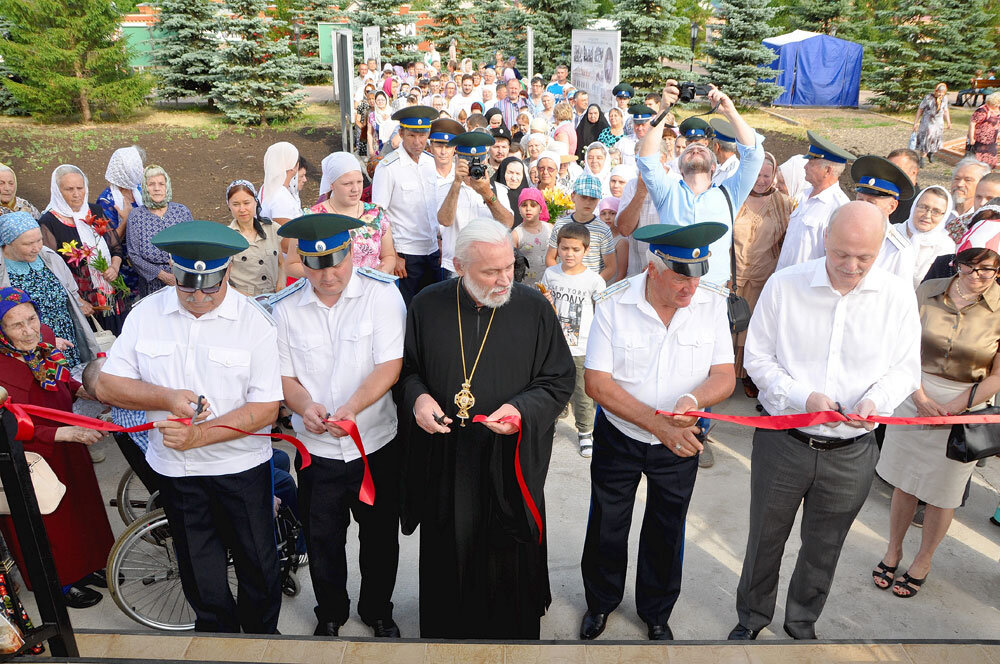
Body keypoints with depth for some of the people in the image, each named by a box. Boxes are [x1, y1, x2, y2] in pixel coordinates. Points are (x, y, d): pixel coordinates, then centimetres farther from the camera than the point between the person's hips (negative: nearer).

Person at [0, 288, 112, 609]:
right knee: (50, 522, 15)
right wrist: (65, 433, -34)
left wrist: (81, 390, -8)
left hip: (67, 447, 7)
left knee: (81, 507, 24)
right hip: (32, 457, -6)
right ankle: (61, 583, 39)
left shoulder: (44, 336, -11)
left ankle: (86, 566, 48)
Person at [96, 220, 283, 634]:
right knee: (200, 576, 20)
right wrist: (167, 398, -17)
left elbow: (266, 409, -15)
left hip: (241, 468, -2)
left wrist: (199, 435, -24)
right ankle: (217, 635, 43)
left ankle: (261, 638, 39)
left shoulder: (255, 322, -13)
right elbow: (107, 385, -1)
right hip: (175, 470, 3)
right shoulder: (146, 314, -4)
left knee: (258, 566, 13)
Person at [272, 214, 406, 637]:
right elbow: (283, 375, 2)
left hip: (377, 444, -1)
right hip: (317, 448, 2)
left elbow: (389, 365, -15)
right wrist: (306, 405, -19)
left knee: (380, 537, 16)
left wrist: (352, 407, -29)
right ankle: (330, 614, 44)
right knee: (322, 540, 17)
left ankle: (378, 610, 43)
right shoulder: (286, 308, -3)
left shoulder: (382, 293, -11)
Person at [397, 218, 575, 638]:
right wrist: (416, 396, -13)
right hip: (443, 465, 2)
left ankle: (512, 632, 38)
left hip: (511, 465, -1)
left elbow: (559, 380, -3)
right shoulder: (428, 306, -3)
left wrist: (522, 408, -20)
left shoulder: (534, 308, -8)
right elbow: (407, 368, 8)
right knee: (447, 561, 17)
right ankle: (446, 631, 42)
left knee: (508, 561, 12)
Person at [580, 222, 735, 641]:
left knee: (666, 533, 18)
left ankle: (656, 613, 44)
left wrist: (693, 398, -34)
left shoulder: (712, 306, -11)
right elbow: (597, 383, -20)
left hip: (681, 443, 2)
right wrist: (657, 423, -28)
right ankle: (601, 602, 44)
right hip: (619, 438, -1)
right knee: (607, 527, 16)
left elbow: (725, 377, -10)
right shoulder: (613, 305, -19)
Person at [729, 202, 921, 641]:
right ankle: (752, 617, 43)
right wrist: (803, 397, -20)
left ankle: (802, 622, 47)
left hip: (852, 454, 1)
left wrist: (876, 399, -21)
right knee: (765, 539, 16)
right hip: (782, 441, -1)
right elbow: (757, 358, -5)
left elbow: (905, 369, 1)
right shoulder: (784, 285, -10)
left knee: (823, 549, 20)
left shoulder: (898, 297, -6)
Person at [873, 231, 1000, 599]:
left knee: (942, 492, 12)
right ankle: (893, 549, 34)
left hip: (965, 408, -1)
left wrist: (951, 409, -11)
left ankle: (922, 562, 34)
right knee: (904, 481, 12)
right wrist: (920, 397, -11)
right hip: (914, 396, 2)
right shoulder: (928, 291, -5)